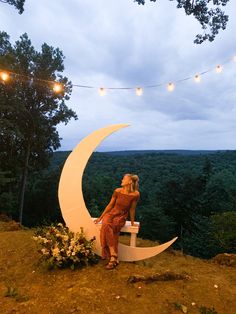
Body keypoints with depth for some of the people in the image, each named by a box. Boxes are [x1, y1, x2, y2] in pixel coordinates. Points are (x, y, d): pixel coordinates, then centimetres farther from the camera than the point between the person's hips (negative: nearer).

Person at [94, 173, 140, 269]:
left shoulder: (135, 194, -13)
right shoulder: (117, 191, -4)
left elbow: (132, 209, -1)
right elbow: (110, 205, 4)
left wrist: (132, 222, 8)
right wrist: (100, 217, 5)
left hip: (121, 217, -2)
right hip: (111, 213, 3)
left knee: (107, 228, -33)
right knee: (106, 225, -33)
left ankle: (112, 257, -27)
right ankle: (114, 256, -29)